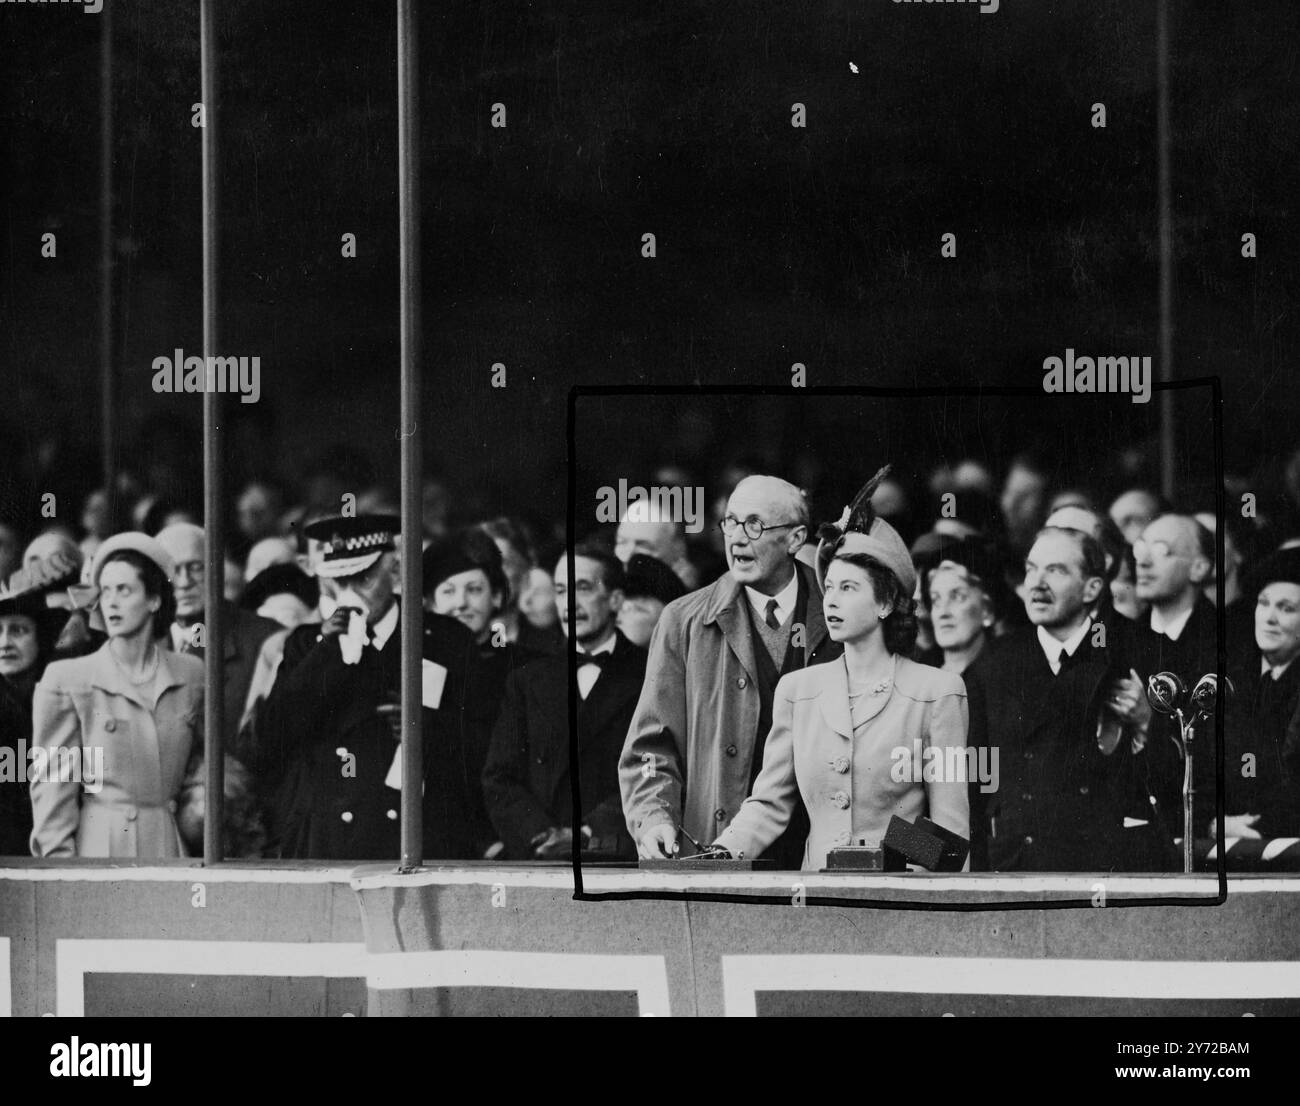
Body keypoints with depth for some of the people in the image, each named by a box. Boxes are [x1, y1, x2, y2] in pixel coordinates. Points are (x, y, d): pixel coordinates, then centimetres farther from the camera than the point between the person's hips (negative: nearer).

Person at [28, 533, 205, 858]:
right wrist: (59, 861, -8)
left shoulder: (191, 675, 9)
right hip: (98, 848, -2)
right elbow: (51, 785, -1)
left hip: (169, 844, 2)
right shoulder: (66, 680, 1)